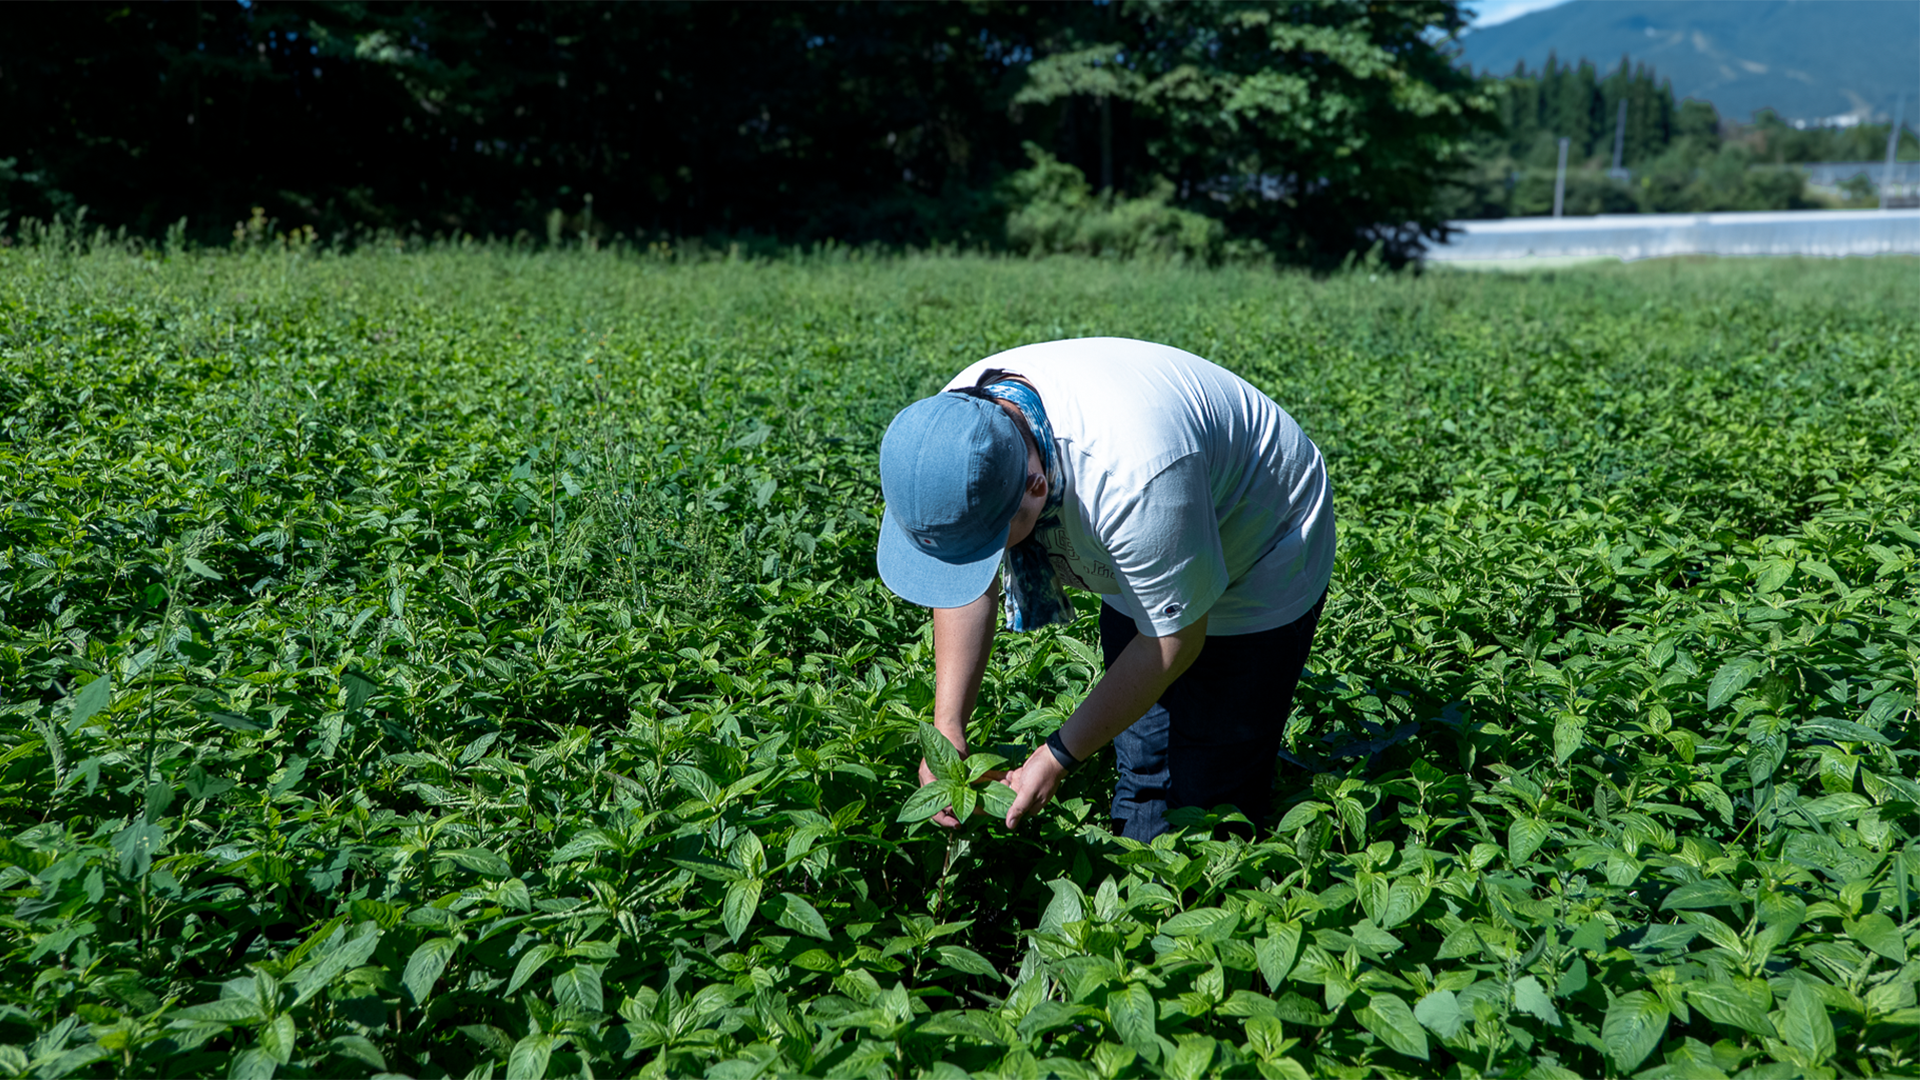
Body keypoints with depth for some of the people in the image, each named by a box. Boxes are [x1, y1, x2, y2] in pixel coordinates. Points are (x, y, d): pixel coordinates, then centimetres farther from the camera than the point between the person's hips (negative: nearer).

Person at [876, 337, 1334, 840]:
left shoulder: (1131, 471, -44)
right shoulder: (952, 430, -23)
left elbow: (1173, 641, -30)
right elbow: (967, 586, -9)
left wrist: (1056, 758, -25)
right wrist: (947, 729, -17)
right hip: (1135, 568, 6)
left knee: (1210, 795, -4)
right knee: (1139, 784, 13)